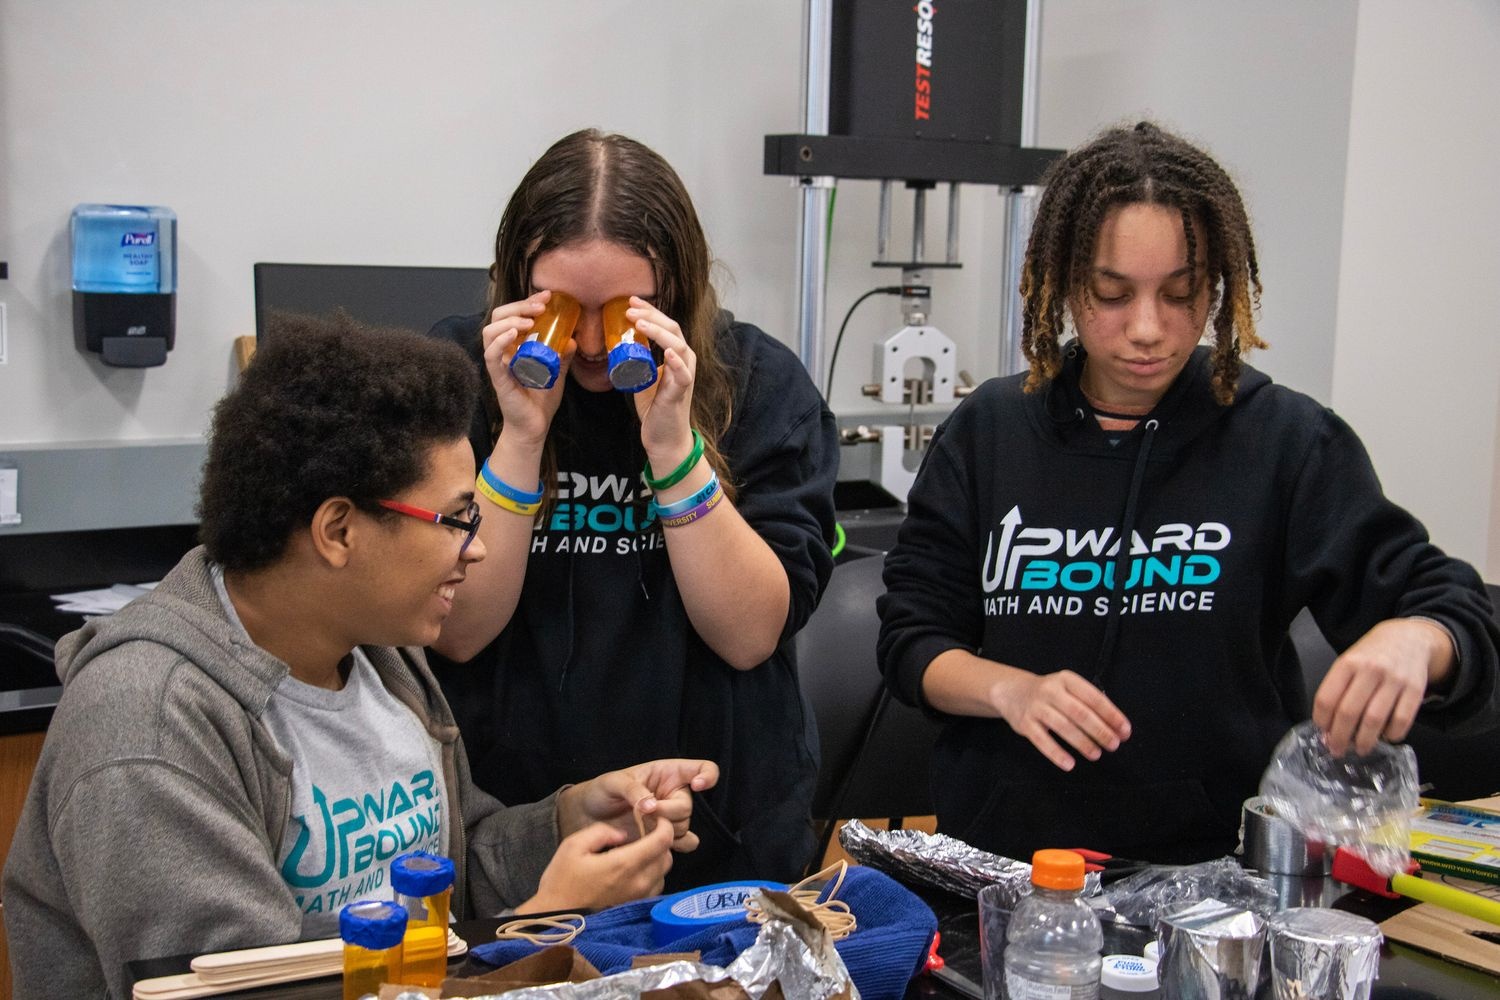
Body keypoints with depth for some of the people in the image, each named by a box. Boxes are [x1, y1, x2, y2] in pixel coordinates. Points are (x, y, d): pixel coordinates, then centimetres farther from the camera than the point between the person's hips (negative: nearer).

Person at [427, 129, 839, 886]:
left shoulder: (758, 380, -4)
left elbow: (751, 635, -10)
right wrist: (521, 436, -17)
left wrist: (673, 447, -20)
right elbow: (456, 632, -8)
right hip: (503, 826, 0)